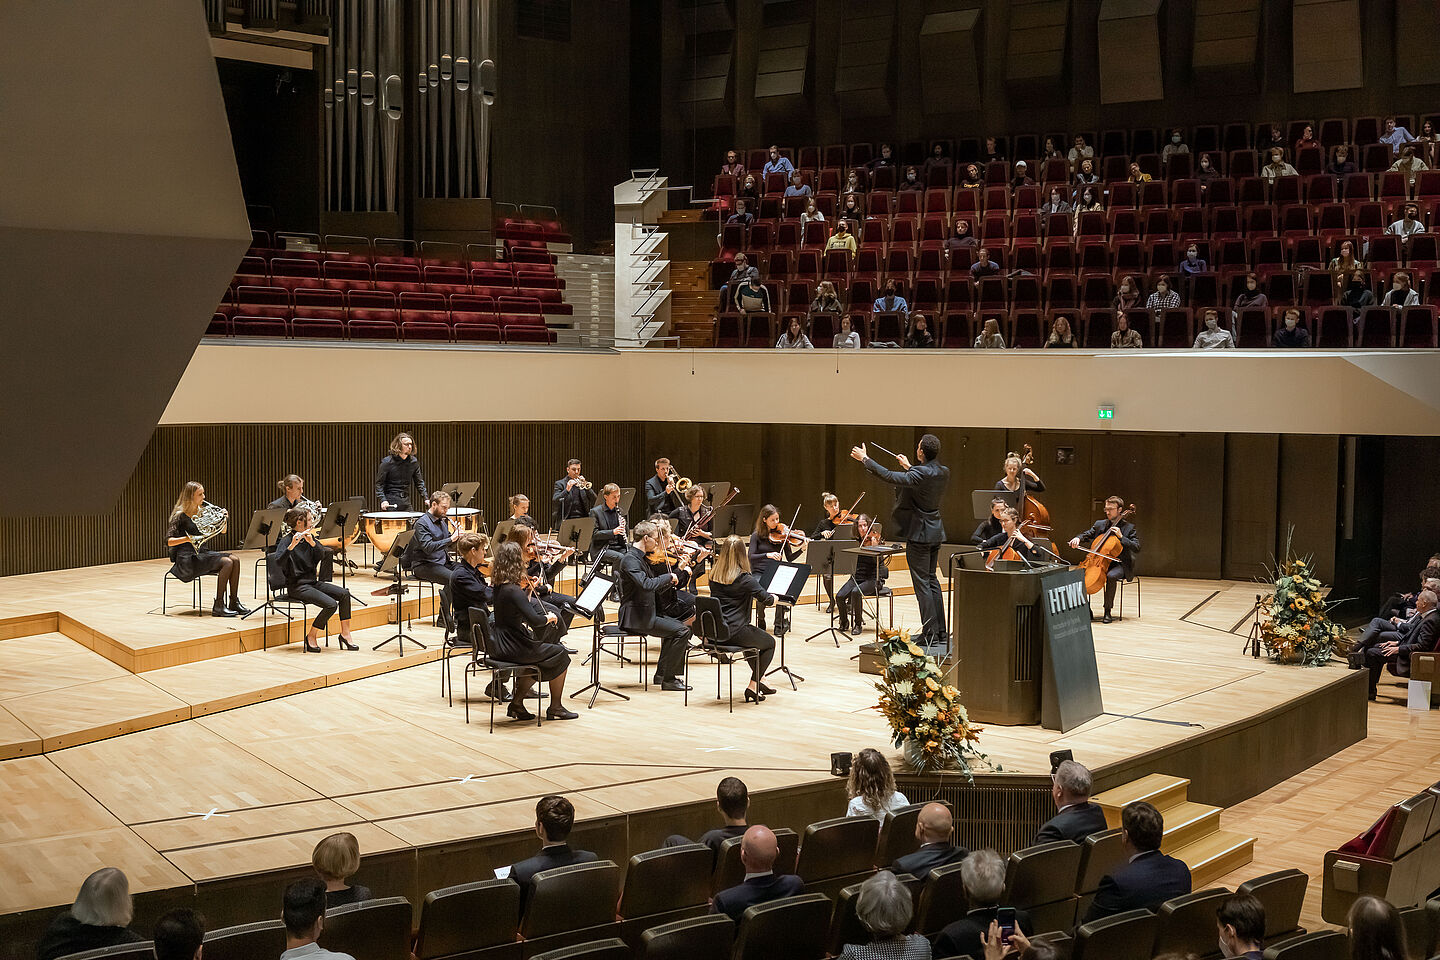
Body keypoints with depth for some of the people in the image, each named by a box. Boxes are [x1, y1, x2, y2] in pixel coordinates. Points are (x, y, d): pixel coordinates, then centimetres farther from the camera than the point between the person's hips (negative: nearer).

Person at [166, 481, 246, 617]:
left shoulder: (201, 513, 12)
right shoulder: (180, 516, -10)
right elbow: (168, 541, -18)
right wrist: (187, 538, -35)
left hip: (200, 552, 7)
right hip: (187, 559, -7)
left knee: (235, 559, -13)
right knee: (227, 562, -24)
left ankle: (234, 602, -8)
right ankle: (218, 606, -19)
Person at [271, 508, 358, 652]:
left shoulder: (309, 537, 10)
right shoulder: (286, 541, -10)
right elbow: (279, 562, -28)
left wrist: (312, 543, -17)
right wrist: (291, 546, -41)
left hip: (313, 582, 7)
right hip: (297, 586, -7)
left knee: (344, 593, -12)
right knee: (331, 604, -24)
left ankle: (345, 633, -3)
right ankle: (311, 637, -6)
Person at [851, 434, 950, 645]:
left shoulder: (919, 474, -21)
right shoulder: (943, 473, 3)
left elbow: (889, 476, -24)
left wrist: (865, 459, -15)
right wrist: (909, 467, 32)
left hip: (919, 533, -8)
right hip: (935, 533, 8)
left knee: (922, 583, -3)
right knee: (931, 580, 16)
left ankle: (931, 633, -3)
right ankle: (941, 632, 18)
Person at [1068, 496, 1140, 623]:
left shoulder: (1128, 527, -1)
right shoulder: (1099, 524, 12)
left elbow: (1137, 548, -10)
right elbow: (1086, 537, 9)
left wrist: (1121, 537, -18)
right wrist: (1078, 539, -14)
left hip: (1120, 564, -5)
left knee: (1111, 576, -37)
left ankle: (1107, 611, -24)